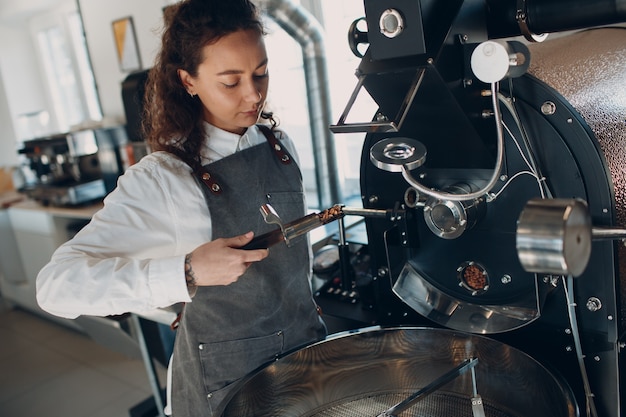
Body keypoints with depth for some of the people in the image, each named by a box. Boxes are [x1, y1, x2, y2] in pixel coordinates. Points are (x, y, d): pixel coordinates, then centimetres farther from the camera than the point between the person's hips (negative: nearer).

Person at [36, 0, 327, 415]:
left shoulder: (280, 145, -4)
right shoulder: (163, 178, -22)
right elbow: (57, 285, -28)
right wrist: (186, 273, -38)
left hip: (308, 342, 6)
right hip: (227, 377, -5)